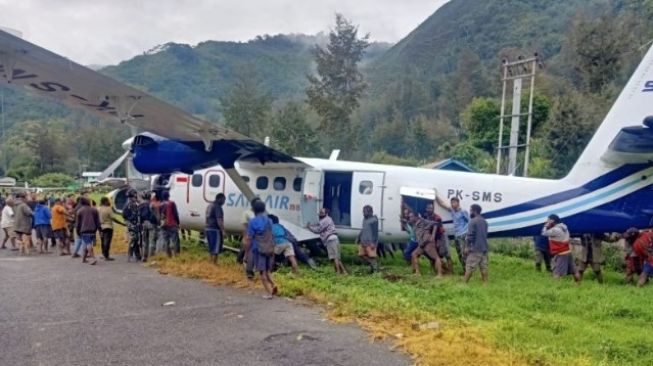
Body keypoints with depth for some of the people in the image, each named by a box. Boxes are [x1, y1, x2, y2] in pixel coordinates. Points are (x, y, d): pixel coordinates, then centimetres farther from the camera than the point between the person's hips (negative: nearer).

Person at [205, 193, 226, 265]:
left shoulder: (210, 206, 16)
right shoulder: (217, 207, -15)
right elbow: (219, 220, -22)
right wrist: (223, 231, -22)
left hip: (208, 229, 10)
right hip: (215, 230, -10)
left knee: (211, 248, 17)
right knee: (216, 249, -5)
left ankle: (211, 262, 24)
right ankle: (214, 263, -4)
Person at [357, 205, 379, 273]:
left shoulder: (374, 220, -10)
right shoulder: (364, 219, 15)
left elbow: (375, 232, -13)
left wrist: (373, 242, -18)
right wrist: (358, 237, 22)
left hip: (370, 242, -9)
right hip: (363, 241, 9)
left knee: (372, 256, -6)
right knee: (362, 255, 11)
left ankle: (375, 269, 4)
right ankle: (372, 264, 24)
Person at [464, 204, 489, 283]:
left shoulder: (473, 221, -13)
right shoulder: (484, 221, 14)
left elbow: (470, 235, -16)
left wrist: (467, 247, -10)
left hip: (475, 248, -8)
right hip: (484, 248, 8)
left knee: (469, 267, -3)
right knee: (484, 267, 9)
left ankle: (465, 283, 1)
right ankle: (485, 283, 9)